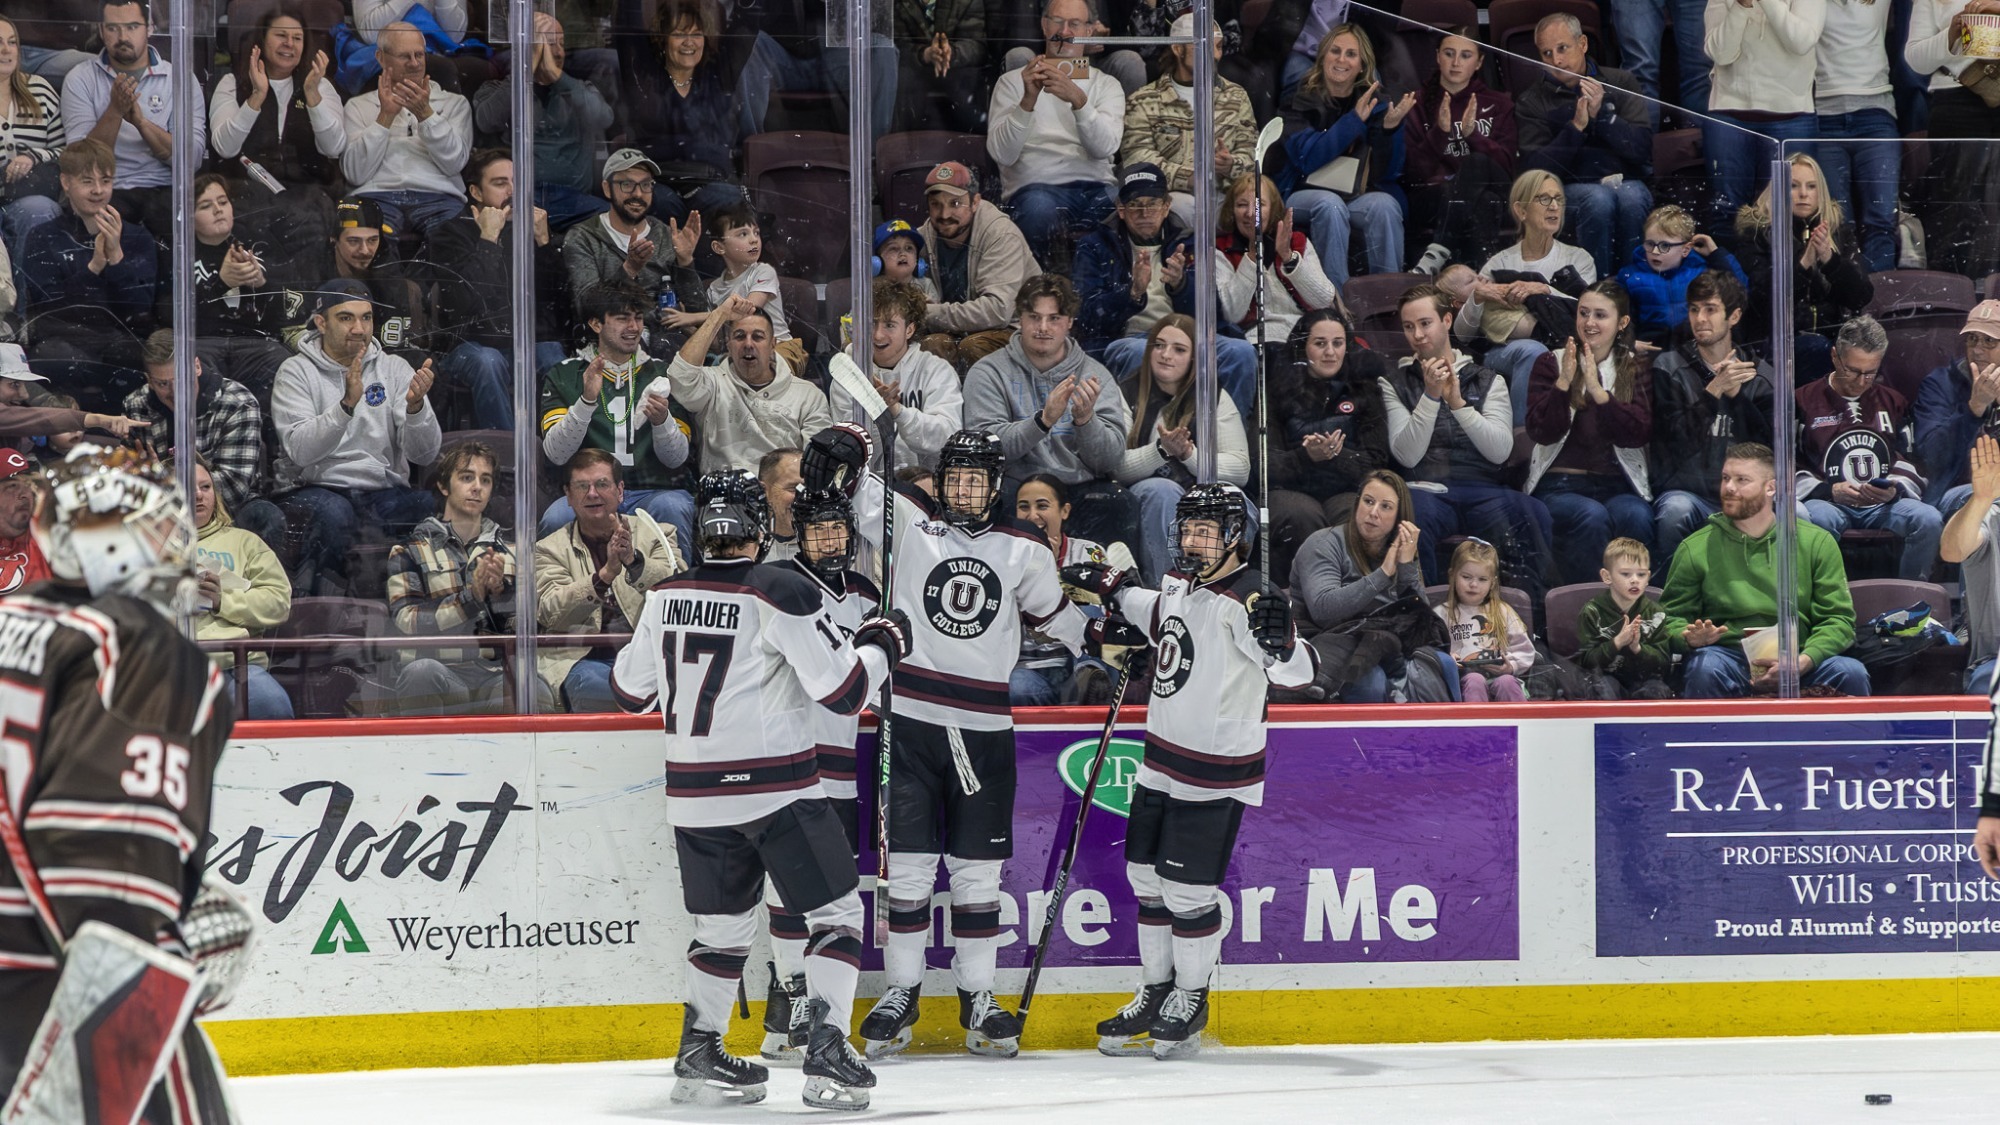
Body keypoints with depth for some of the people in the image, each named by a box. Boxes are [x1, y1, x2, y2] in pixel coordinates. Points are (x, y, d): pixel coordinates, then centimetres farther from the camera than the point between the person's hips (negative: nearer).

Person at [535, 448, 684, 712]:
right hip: (582, 658, 0)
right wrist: (605, 575, -21)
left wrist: (634, 561, -21)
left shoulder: (655, 535, 16)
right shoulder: (549, 549, 13)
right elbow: (550, 613, -5)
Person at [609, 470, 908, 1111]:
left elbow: (631, 693, 14)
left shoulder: (662, 598, 3)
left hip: (694, 793, 5)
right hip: (776, 790, -5)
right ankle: (826, 1056, -7)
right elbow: (843, 692, -13)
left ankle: (698, 1056, 17)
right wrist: (880, 646, 5)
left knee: (724, 923, 19)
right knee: (836, 913, 4)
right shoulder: (782, 595, -12)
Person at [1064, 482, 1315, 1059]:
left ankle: (1190, 1001, 15)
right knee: (1147, 877, 14)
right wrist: (1115, 589, 24)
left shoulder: (1246, 602, -20)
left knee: (1188, 891, -3)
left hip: (1215, 772, -8)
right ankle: (1156, 992, 27)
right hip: (1163, 759, 8)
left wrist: (1279, 641, -51)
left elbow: (1296, 670, -31)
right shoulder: (1180, 584, 5)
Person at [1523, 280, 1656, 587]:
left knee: (1636, 516, -34)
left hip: (1617, 486, 1)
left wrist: (1598, 391, -16)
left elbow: (1640, 435, -5)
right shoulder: (1551, 363, 11)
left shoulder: (1635, 369, 12)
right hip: (1561, 484, -1)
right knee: (1592, 516, -35)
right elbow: (1542, 432, -2)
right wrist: (1563, 383, -16)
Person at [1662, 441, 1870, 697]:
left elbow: (1838, 618, 4)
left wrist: (1802, 662, -15)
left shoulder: (1816, 542, 8)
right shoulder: (1696, 548, 9)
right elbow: (1672, 616, 14)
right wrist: (1690, 636, -13)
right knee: (1705, 668, -36)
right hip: (1729, 656, -1)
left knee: (1851, 673, -29)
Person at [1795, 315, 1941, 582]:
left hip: (1884, 504, 3)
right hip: (1829, 502, -3)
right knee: (1818, 520, -40)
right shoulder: (1805, 401, 8)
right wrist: (1828, 491, -12)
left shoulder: (1893, 402, 19)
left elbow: (1910, 463, 18)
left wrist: (1895, 490, -5)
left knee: (1930, 520, -27)